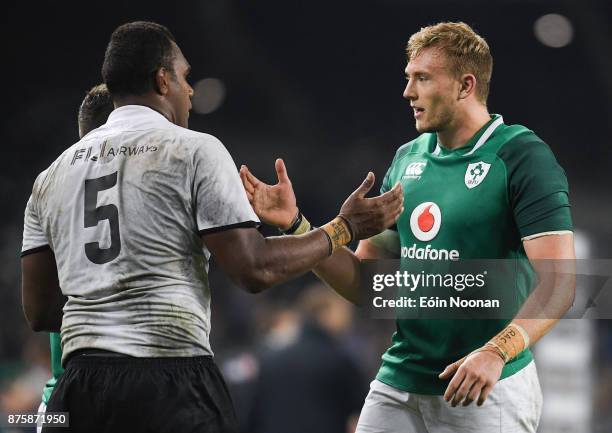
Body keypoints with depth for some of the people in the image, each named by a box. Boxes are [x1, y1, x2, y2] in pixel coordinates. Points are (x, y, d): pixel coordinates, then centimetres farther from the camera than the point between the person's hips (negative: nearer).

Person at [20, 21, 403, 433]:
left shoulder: (54, 173, 14)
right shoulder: (194, 150, 0)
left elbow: (39, 312, 14)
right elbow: (255, 270, -6)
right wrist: (345, 228, 7)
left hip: (81, 384, 5)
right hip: (172, 380, -5)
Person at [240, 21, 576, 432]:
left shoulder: (522, 158, -9)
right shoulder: (407, 160, 12)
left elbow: (559, 282, -17)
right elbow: (362, 281, 13)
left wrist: (497, 352, -31)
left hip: (485, 393, -6)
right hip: (398, 385, 6)